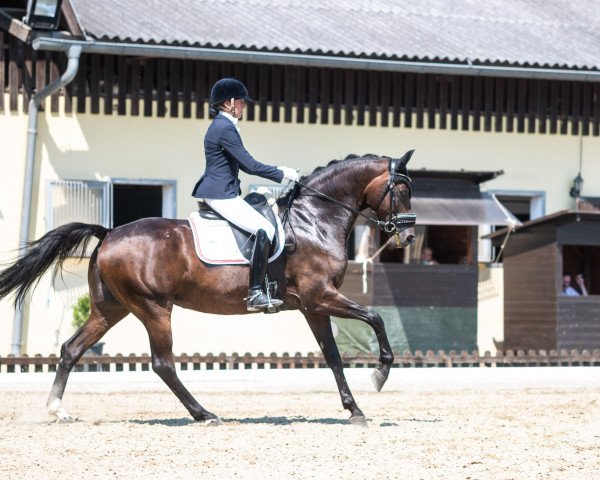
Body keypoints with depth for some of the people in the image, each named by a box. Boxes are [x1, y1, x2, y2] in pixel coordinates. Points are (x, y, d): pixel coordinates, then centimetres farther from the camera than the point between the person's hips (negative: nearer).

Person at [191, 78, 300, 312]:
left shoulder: (220, 126, 17)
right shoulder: (225, 128, -16)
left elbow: (243, 164, 24)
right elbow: (250, 165, -19)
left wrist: (277, 171, 16)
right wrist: (282, 174, -9)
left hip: (215, 193, 11)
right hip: (221, 194, -11)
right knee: (264, 229, -20)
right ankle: (255, 294, -25)